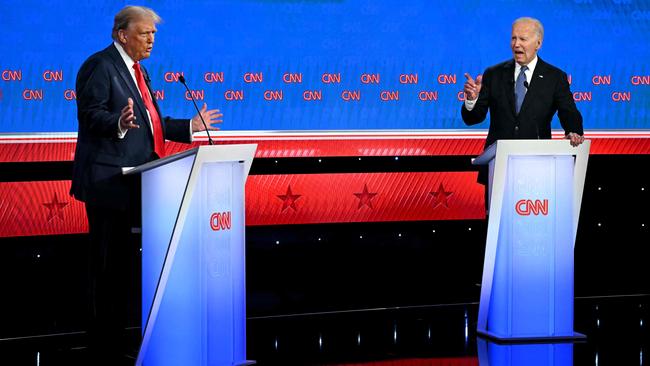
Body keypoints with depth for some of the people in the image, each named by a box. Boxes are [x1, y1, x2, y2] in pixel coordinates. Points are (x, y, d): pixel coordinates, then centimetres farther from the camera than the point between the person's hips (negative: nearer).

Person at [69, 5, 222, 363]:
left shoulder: (136, 70, 21)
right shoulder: (100, 66, -9)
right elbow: (91, 116, -19)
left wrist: (190, 126, 24)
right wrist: (119, 123, -38)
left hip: (132, 183, 10)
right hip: (109, 181, -10)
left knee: (123, 262, 12)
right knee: (107, 263, -7)